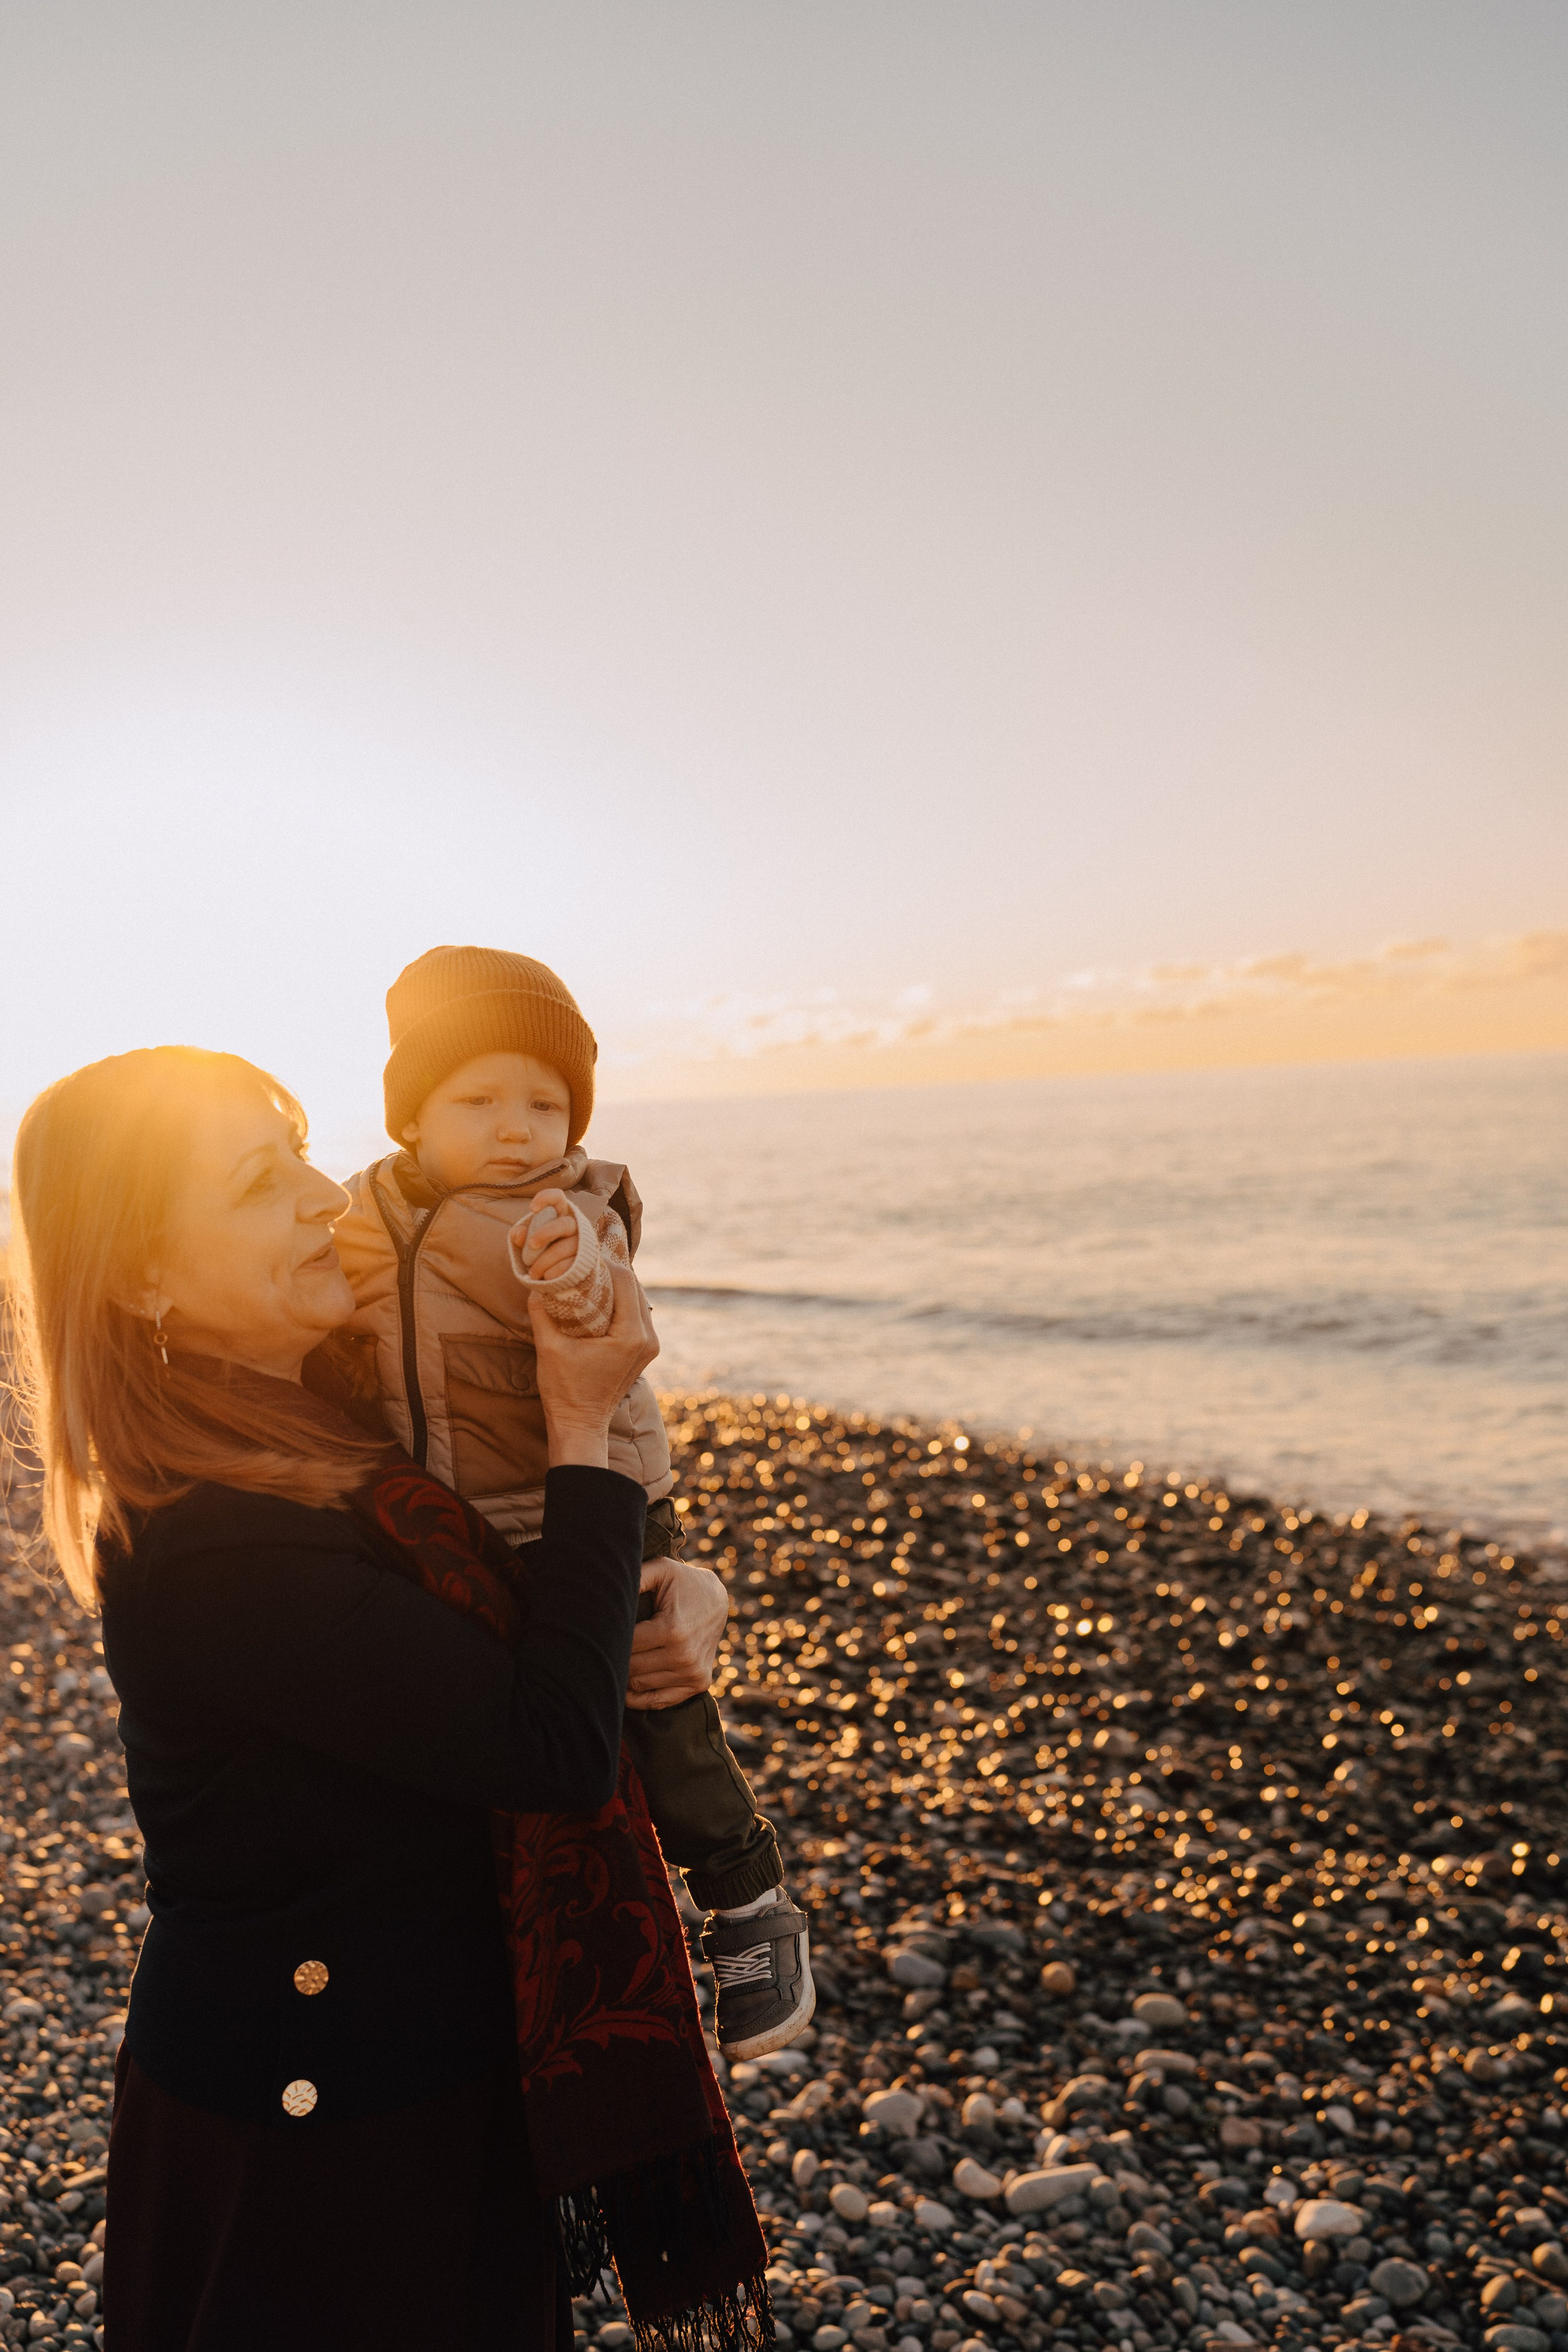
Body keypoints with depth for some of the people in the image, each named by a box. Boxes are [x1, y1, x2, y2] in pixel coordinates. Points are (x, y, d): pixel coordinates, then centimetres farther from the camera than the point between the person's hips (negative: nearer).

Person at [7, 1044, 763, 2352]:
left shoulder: (324, 1413, -2)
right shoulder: (208, 1555, -30)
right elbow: (556, 1746, -30)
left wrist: (684, 1591, -12)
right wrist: (585, 1429, -24)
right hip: (321, 2139, -8)